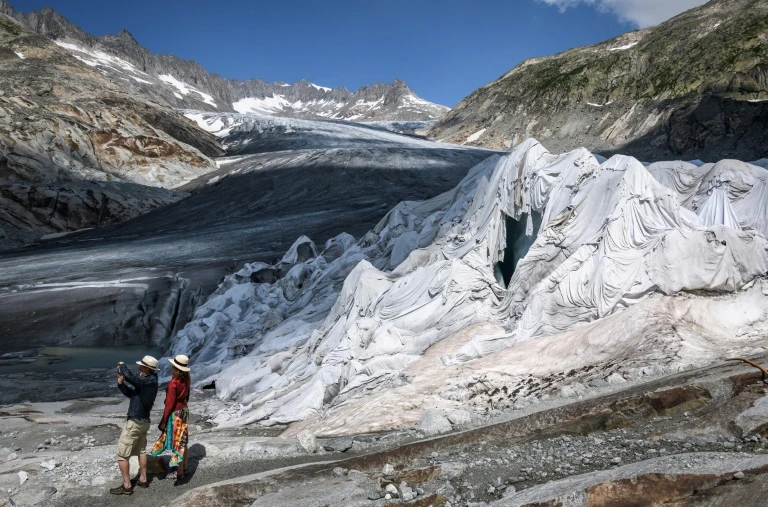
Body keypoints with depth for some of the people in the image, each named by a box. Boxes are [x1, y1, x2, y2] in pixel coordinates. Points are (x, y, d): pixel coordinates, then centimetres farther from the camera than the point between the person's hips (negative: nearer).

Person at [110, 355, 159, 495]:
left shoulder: (149, 381, -24)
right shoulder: (147, 381, 6)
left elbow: (129, 376, -37)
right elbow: (130, 393, 12)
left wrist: (122, 366, -16)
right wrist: (121, 383, -3)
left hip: (134, 422, -10)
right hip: (143, 421, 10)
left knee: (122, 454, 1)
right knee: (141, 450, 22)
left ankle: (126, 485, 7)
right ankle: (143, 479, 31)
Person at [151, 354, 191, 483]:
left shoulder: (173, 383, -24)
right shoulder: (186, 380, -2)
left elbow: (169, 404, -19)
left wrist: (164, 421, -11)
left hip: (175, 414, -8)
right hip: (184, 411, 8)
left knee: (176, 443, 4)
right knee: (182, 442, 19)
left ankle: (179, 473, 14)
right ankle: (183, 468, 31)